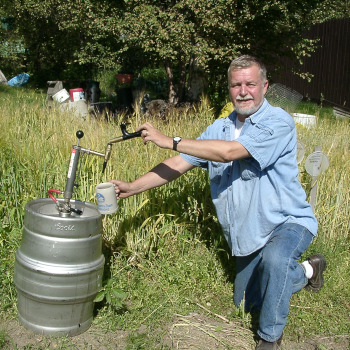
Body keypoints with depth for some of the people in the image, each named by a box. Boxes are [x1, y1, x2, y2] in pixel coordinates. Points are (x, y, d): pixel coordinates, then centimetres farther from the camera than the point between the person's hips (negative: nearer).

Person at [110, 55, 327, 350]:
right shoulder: (219, 128, 0)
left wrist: (169, 141, -30)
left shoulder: (278, 122, -21)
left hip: (288, 222, -7)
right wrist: (132, 188, -11)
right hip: (248, 233, 7)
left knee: (274, 258, -41)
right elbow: (179, 164, -2)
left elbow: (229, 152, -33)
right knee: (245, 303, 20)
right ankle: (307, 270, 41)